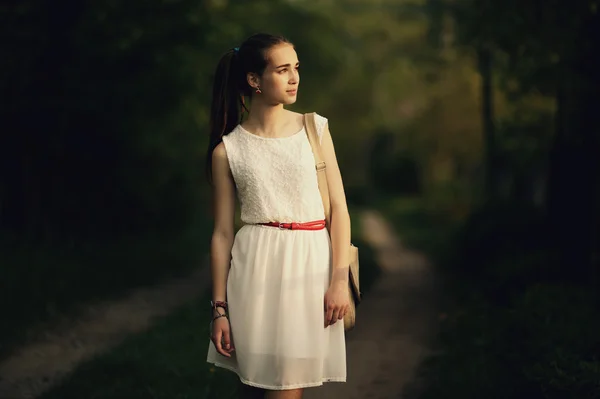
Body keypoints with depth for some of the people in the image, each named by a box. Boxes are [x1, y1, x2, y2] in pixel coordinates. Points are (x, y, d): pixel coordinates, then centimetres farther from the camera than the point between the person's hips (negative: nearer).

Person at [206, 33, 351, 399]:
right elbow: (223, 232, 3)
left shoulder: (315, 128, 4)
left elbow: (338, 206, 2)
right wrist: (220, 309, 1)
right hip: (255, 268, 0)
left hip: (310, 264, 0)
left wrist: (340, 278, -7)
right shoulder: (227, 151, 1)